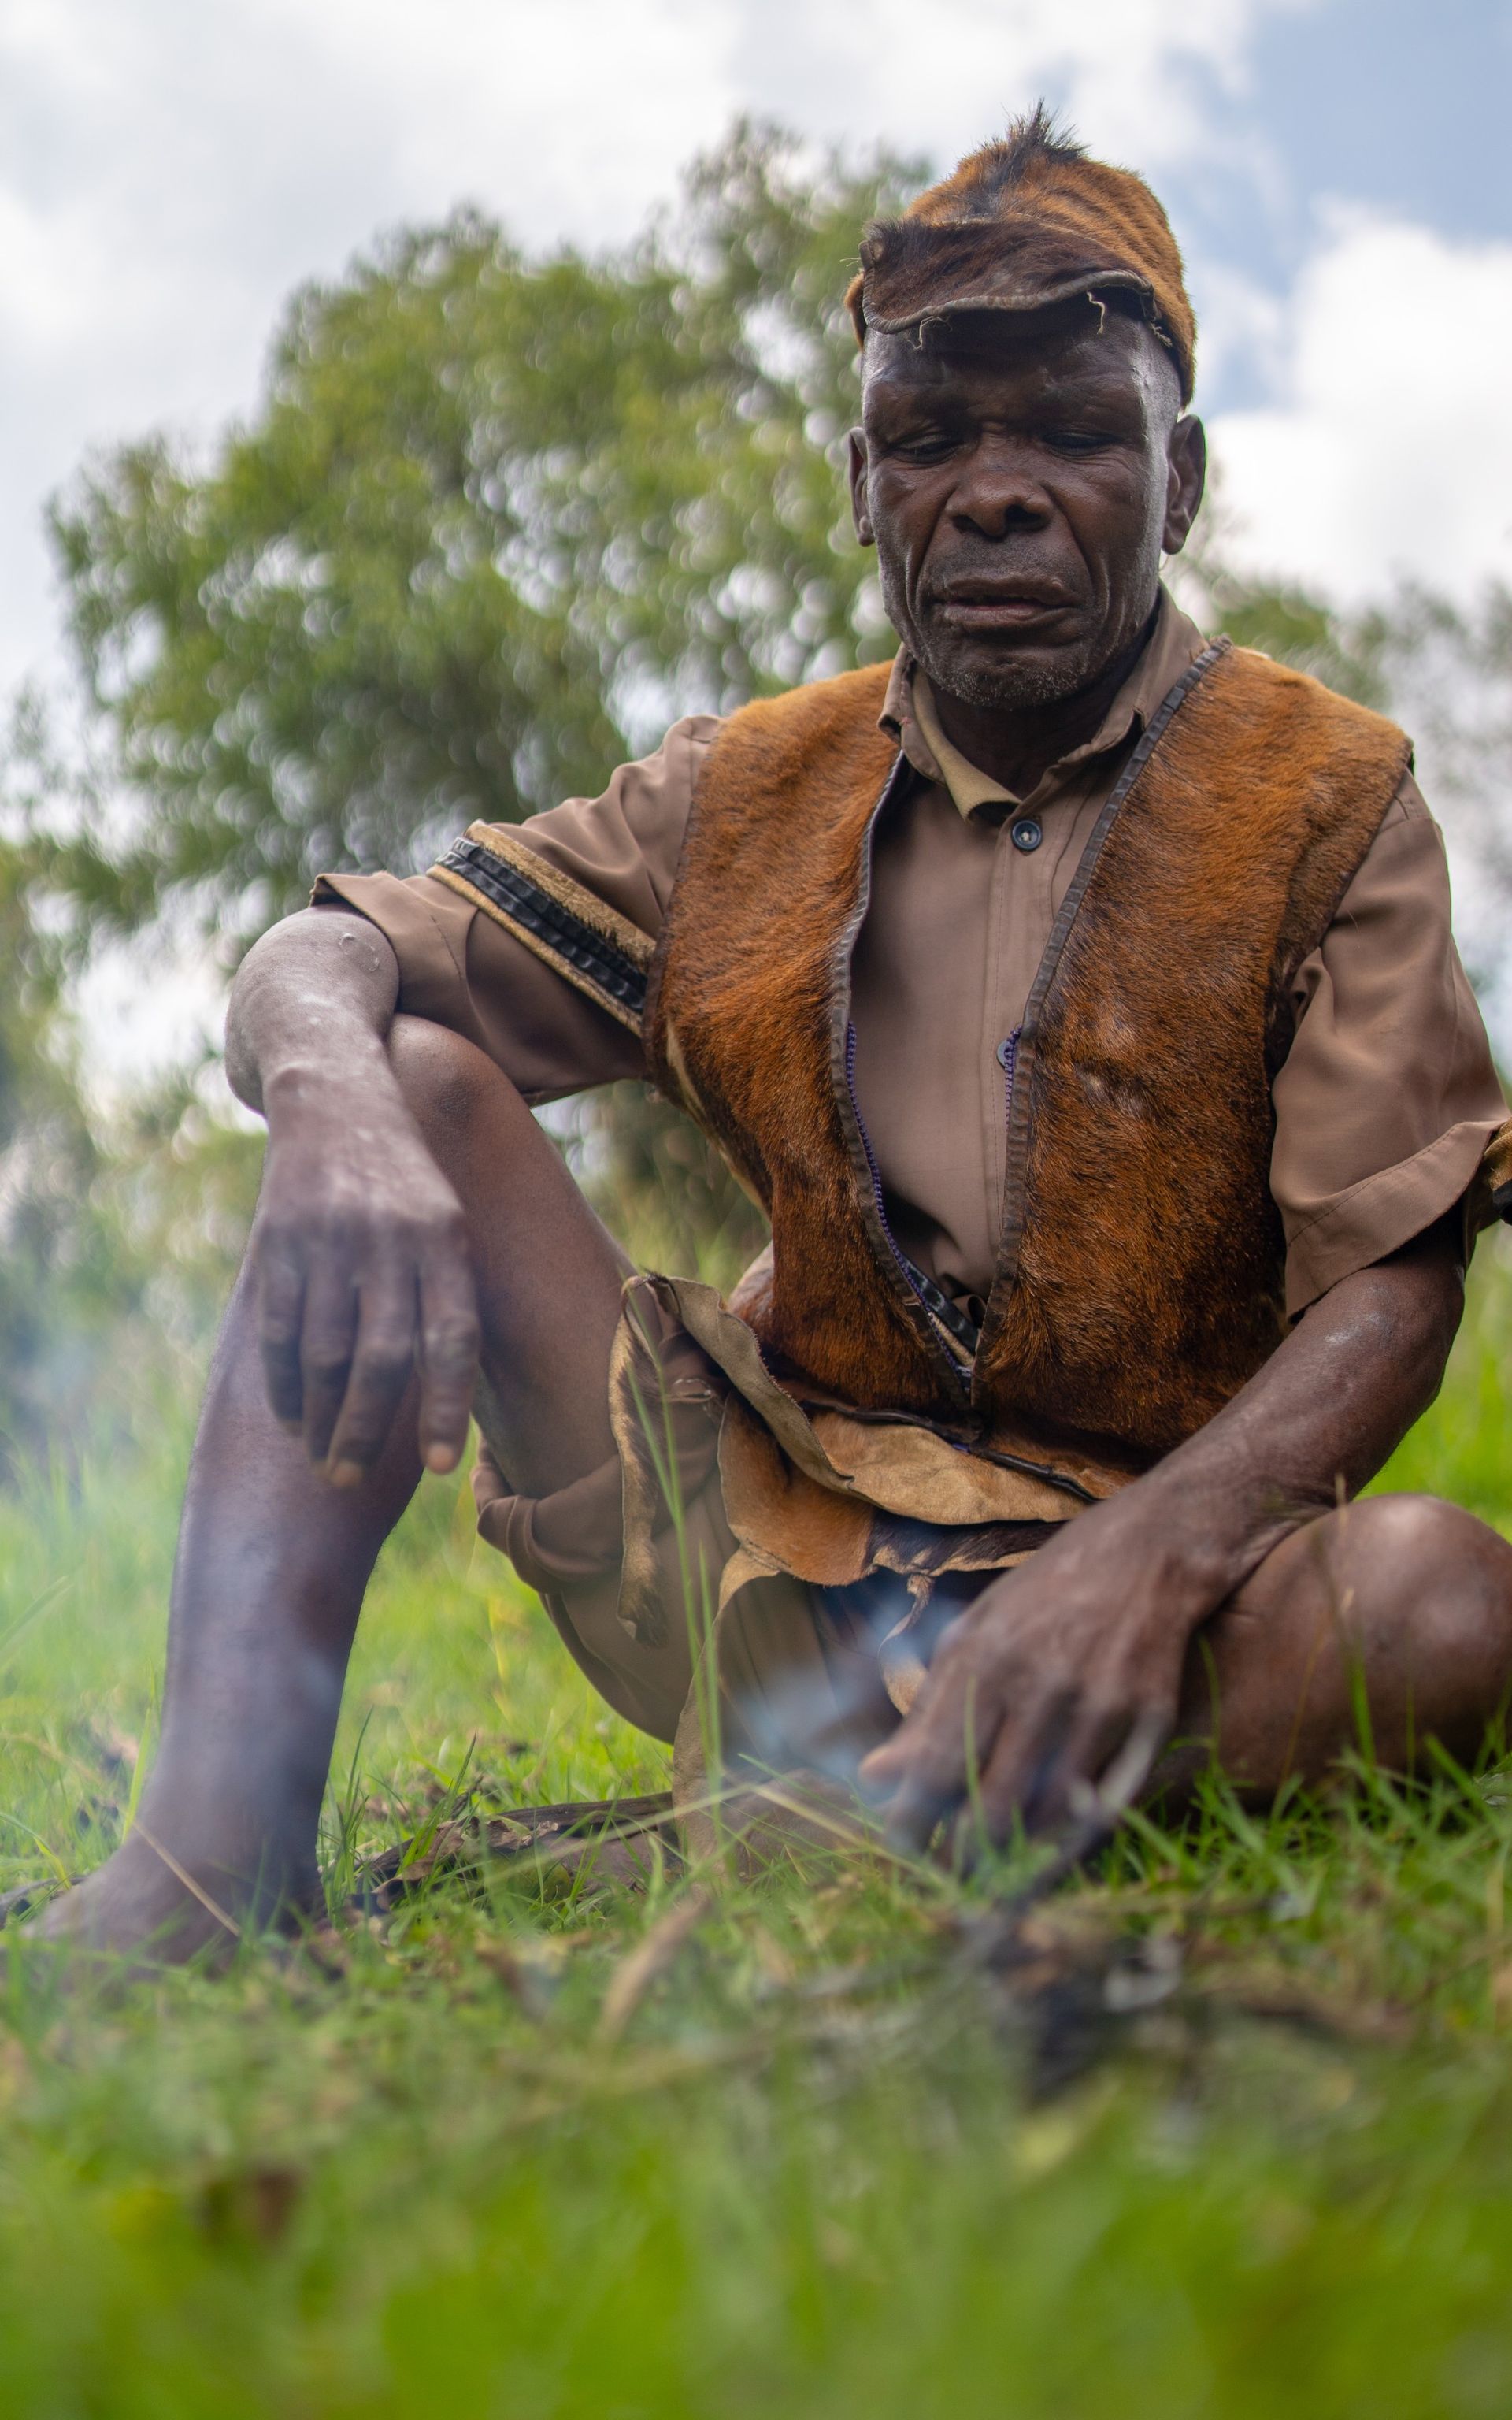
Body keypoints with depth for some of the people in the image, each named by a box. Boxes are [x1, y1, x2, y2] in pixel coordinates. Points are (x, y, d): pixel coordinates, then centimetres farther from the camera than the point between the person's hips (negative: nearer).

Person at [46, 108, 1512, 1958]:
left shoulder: (1328, 811, -2)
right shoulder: (746, 800, 7)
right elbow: (317, 962, 3)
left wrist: (1149, 1552, -32)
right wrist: (337, 1107, -25)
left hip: (1104, 1568, -3)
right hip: (760, 1561, 3)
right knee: (413, 1092, -11)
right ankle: (214, 1857, -25)